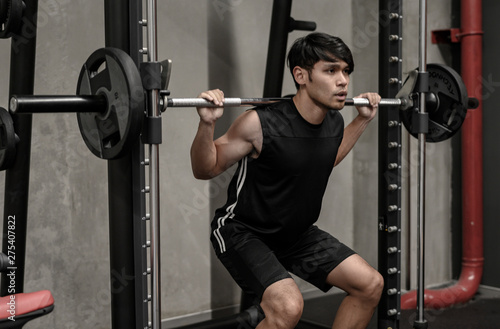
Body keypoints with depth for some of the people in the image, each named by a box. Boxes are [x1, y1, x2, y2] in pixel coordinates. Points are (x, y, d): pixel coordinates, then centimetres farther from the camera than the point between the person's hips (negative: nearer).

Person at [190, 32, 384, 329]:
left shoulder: (334, 122, -5)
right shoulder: (261, 123, -27)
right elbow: (205, 170, -16)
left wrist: (363, 119, 15)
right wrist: (207, 124, -33)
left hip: (297, 232, 8)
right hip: (244, 232, -7)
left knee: (370, 285, 3)